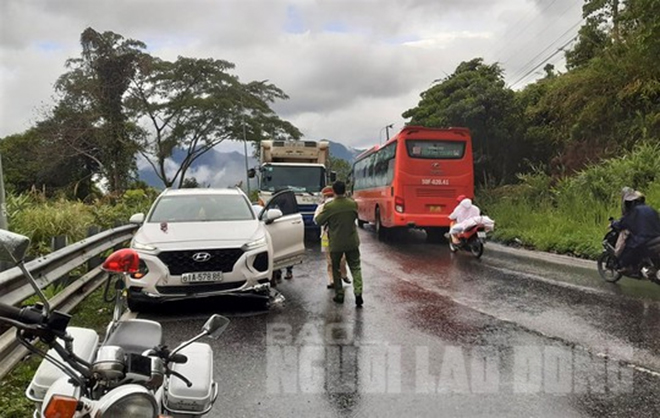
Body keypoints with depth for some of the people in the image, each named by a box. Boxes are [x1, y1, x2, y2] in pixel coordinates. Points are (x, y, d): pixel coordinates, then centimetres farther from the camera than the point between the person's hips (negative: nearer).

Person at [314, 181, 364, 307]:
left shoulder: (329, 206, -16)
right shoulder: (353, 204, -6)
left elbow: (319, 221, -5)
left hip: (336, 244, -2)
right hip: (352, 242, 2)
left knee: (336, 269, 15)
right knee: (355, 268, 9)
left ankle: (339, 295, 19)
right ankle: (358, 293, -6)